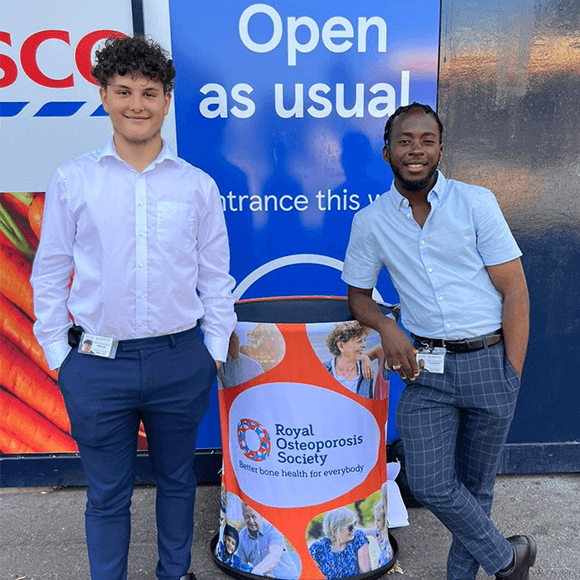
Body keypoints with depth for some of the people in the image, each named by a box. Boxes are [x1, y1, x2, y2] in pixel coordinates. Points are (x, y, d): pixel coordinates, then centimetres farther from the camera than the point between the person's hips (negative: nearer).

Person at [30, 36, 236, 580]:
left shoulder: (198, 185, 2)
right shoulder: (72, 180, 1)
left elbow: (216, 276, 7)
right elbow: (49, 273, 5)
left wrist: (214, 349, 3)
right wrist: (59, 353, 1)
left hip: (180, 361, 1)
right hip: (97, 365, -1)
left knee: (176, 480, 19)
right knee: (107, 495, 14)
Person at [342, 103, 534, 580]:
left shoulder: (476, 202, -4)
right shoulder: (370, 222, 2)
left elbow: (515, 293, -4)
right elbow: (358, 293, 12)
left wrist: (512, 376, -8)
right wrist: (387, 329, -9)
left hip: (489, 360, -1)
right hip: (426, 367, 2)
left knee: (476, 486, 12)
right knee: (431, 484, -3)